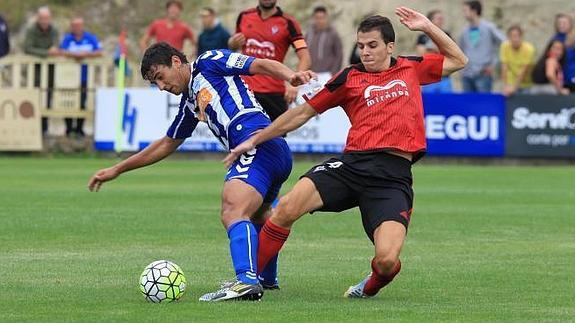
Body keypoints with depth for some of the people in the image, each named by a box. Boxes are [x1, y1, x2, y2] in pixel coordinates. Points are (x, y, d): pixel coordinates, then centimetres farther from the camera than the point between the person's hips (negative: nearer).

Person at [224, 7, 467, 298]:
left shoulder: (411, 68, 17)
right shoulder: (350, 77, 13)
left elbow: (458, 60, 32)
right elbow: (304, 112, 19)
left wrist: (427, 28, 18)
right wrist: (255, 139, 19)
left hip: (395, 175, -1)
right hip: (352, 164, 1)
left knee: (387, 260, -21)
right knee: (287, 208, -23)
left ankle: (371, 287, 17)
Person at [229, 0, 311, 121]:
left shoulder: (288, 23, -5)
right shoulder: (244, 17, 8)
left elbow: (305, 59, -12)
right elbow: (232, 45, 25)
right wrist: (233, 43, 0)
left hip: (274, 93, -3)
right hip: (244, 89, 3)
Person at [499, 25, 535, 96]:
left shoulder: (529, 49, -21)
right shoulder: (505, 46, -13)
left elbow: (524, 71, -22)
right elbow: (504, 68, -14)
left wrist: (514, 87, -25)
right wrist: (505, 85, -23)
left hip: (525, 85, -2)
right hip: (511, 83, 2)